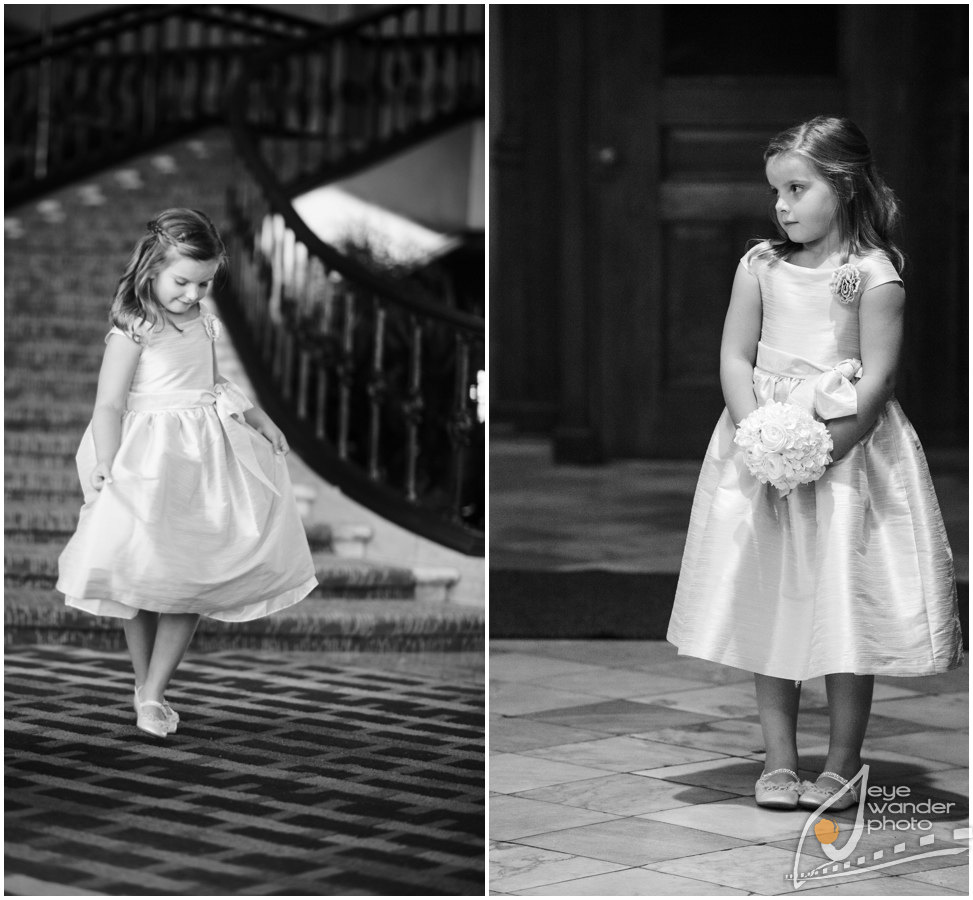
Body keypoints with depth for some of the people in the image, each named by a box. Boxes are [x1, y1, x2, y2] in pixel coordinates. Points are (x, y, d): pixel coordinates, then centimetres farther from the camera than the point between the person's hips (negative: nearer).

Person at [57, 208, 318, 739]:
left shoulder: (204, 322, 11)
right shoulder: (132, 330, -10)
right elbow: (109, 405, -14)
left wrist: (256, 417, 19)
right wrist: (106, 464, -25)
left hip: (208, 453, 6)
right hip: (152, 455, -6)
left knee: (193, 576, 0)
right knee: (141, 573, -8)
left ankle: (154, 692, 6)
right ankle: (143, 683, 13)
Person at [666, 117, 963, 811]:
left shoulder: (873, 274, -8)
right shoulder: (760, 266, 5)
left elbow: (877, 377, -12)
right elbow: (735, 357, 2)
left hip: (848, 447, -4)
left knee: (846, 609, -2)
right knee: (769, 602, 6)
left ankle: (844, 761, 11)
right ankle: (779, 756, 15)